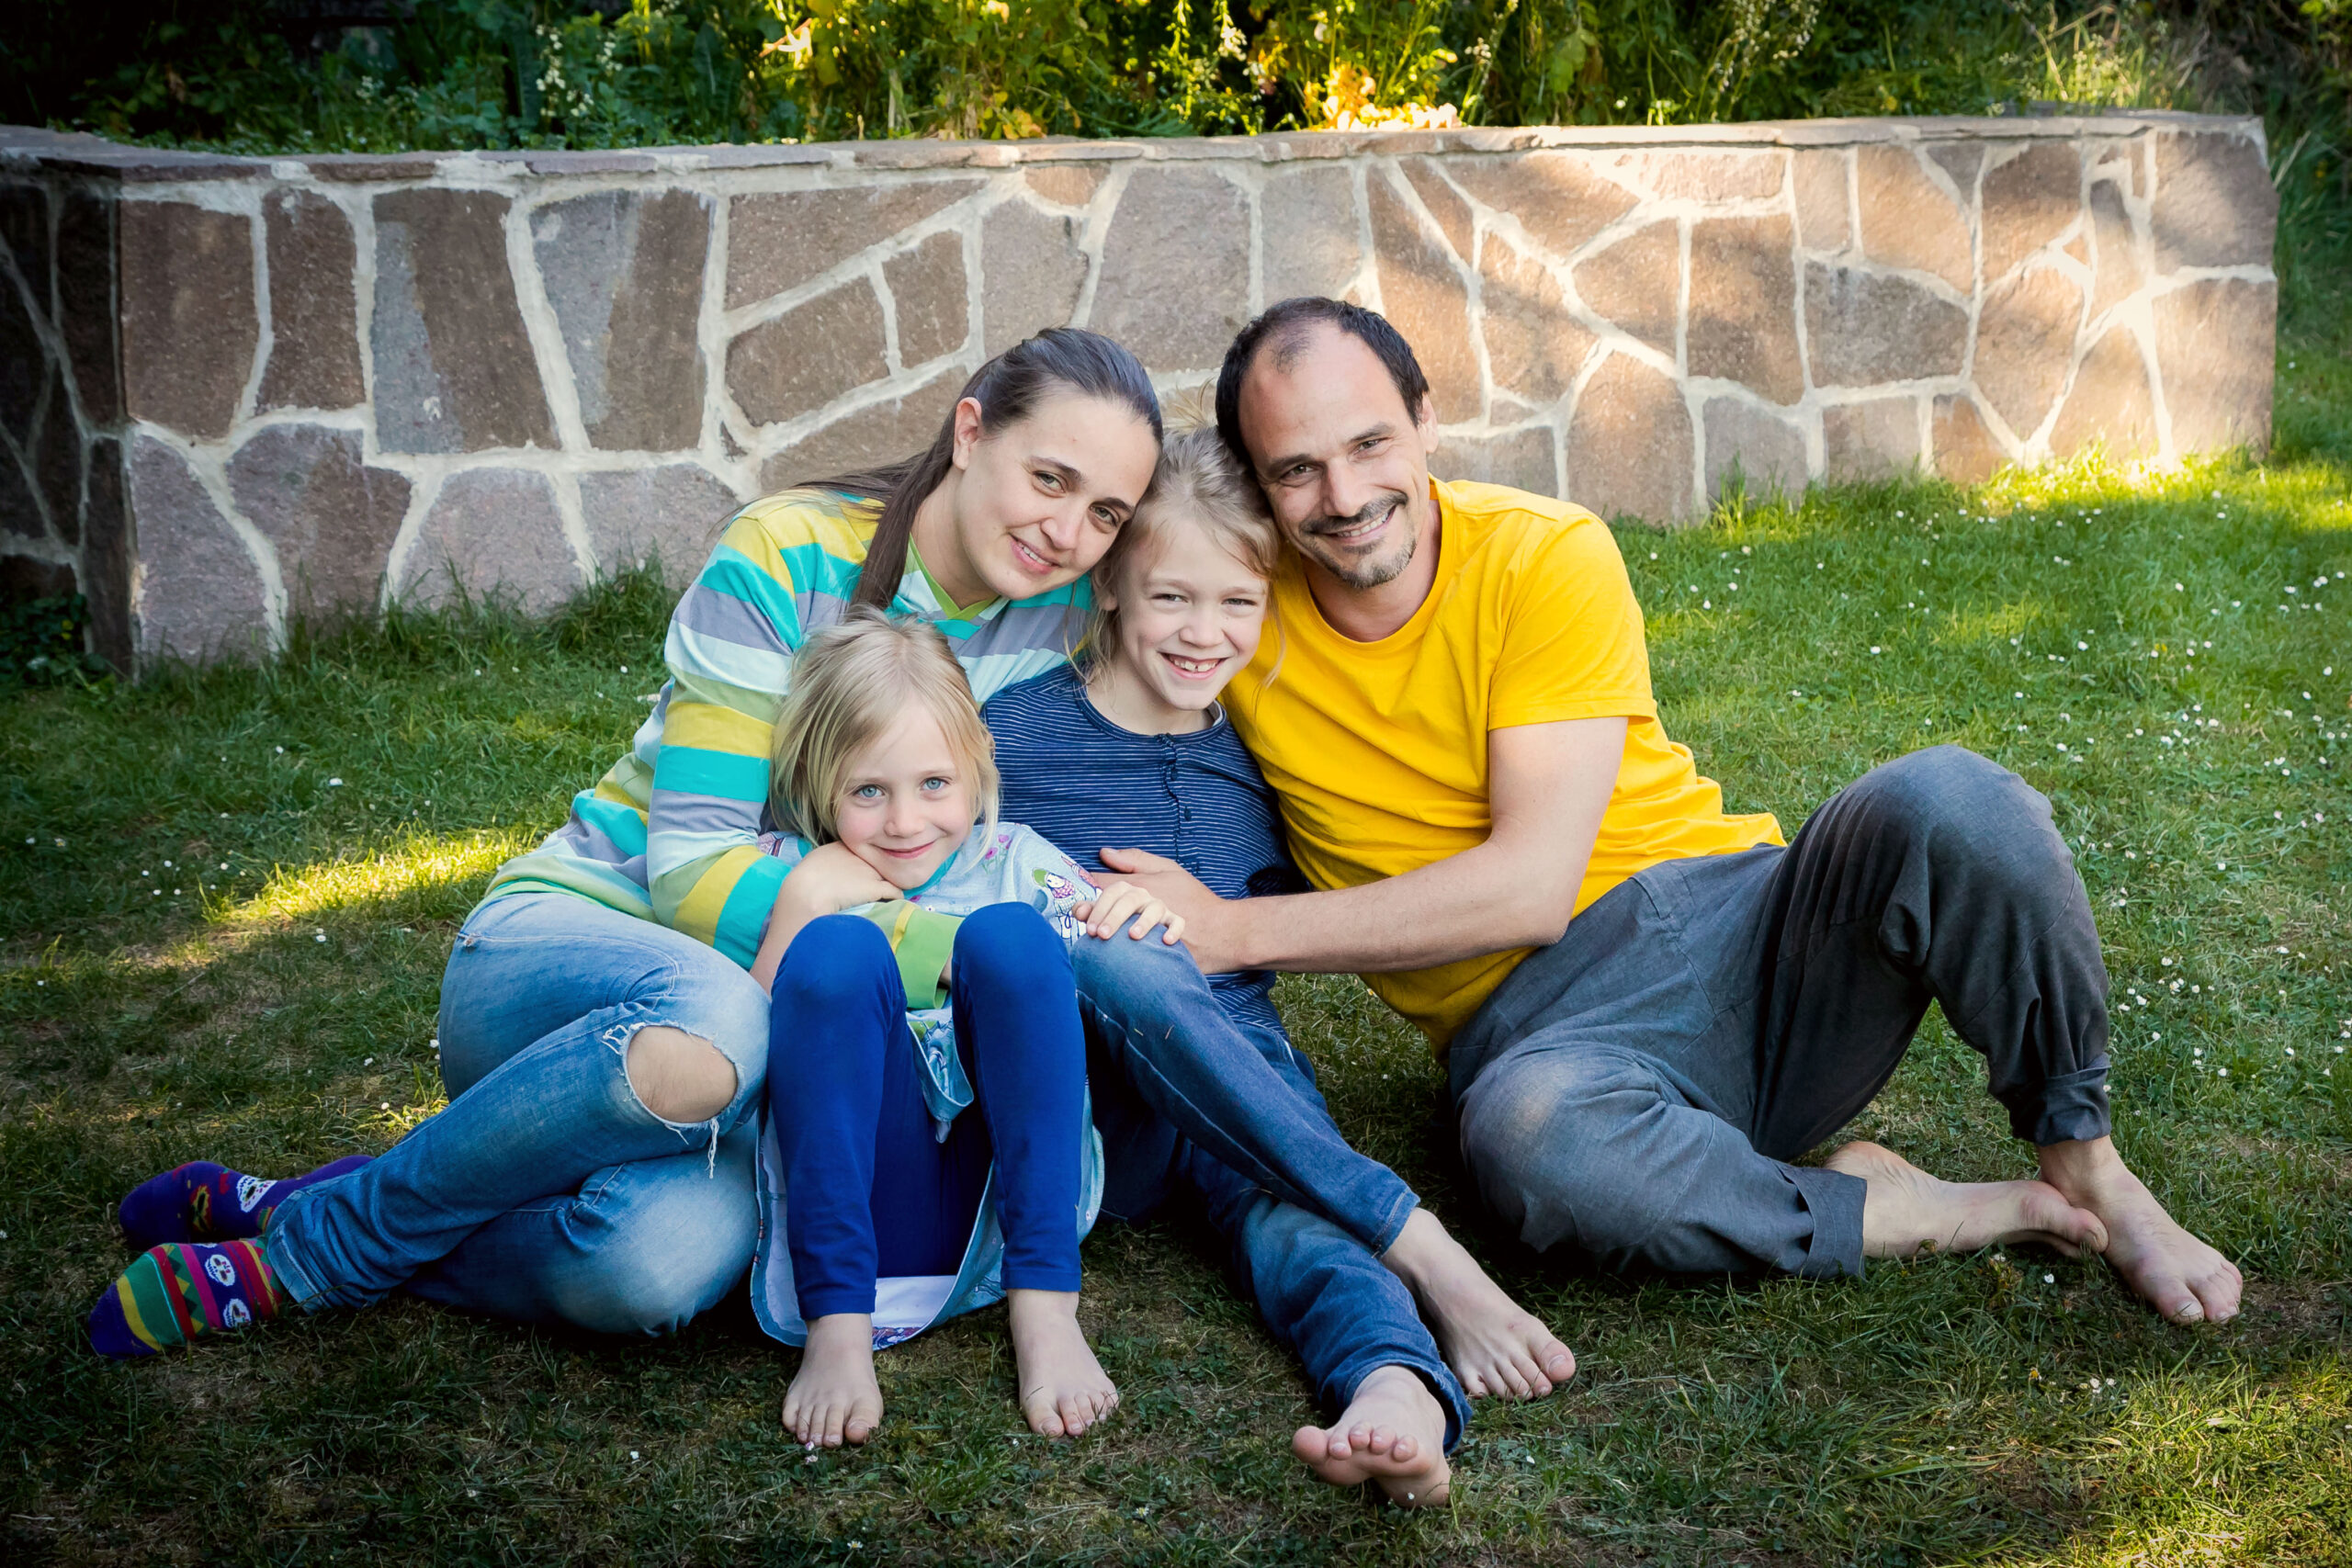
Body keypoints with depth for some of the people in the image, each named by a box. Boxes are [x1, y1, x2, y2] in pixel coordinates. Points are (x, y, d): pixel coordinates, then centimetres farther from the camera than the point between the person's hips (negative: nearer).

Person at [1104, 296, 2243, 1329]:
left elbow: (1533, 883, -15)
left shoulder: (1549, 557, -6)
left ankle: (2086, 1166, -8)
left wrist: (1230, 931, -19)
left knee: (1946, 803, -30)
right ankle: (1892, 1216, -15)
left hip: (1745, 942, 1)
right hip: (1544, 1030, -1)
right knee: (1531, 1135, -40)